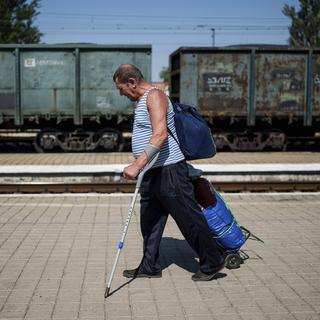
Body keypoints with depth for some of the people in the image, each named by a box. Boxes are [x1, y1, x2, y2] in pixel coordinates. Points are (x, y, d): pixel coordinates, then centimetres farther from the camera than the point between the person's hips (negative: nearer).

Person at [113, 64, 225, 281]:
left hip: (168, 170, -10)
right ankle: (150, 267, 23)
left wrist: (137, 165, -35)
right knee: (149, 222, 13)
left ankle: (212, 263, 11)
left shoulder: (154, 96, -15)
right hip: (152, 172, 10)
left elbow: (160, 135, -29)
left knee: (190, 219, -1)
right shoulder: (142, 100, 17)